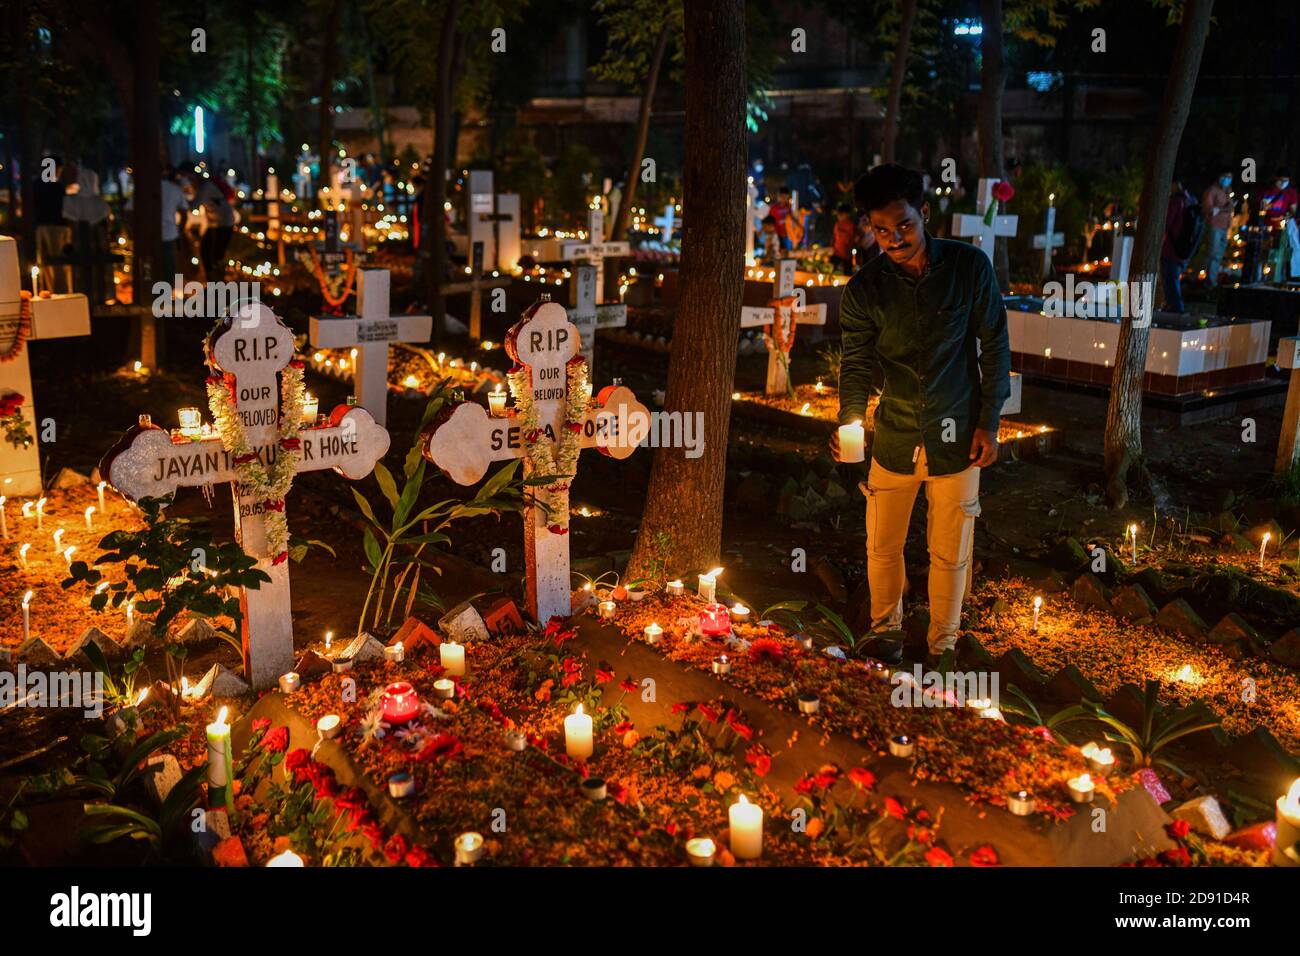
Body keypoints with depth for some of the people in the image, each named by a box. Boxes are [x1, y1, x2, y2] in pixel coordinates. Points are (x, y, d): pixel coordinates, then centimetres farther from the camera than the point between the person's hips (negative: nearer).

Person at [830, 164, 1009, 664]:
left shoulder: (970, 267, -10)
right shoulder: (863, 289, -7)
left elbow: (995, 347, -3)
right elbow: (857, 363, -7)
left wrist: (989, 421, -5)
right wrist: (849, 421, -26)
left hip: (956, 436, -1)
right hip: (894, 437, 2)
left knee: (950, 553, 9)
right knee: (882, 547, 13)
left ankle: (941, 646, 29)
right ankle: (884, 630, 38)